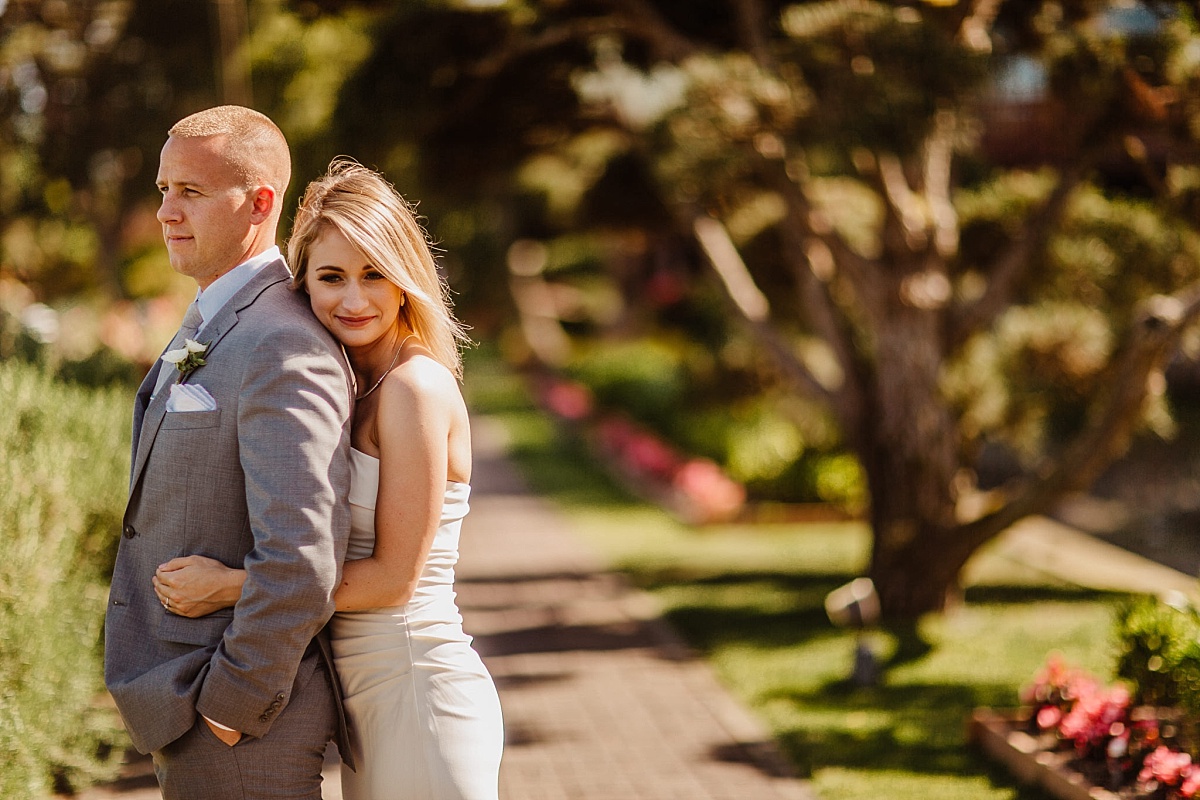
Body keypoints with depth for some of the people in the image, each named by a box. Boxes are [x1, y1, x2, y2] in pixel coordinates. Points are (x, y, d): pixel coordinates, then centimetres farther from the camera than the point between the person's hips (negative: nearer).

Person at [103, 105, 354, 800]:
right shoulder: (212, 329, 13)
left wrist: (230, 704, -19)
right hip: (191, 714, 10)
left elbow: (302, 565, -27)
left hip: (242, 728, -10)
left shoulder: (284, 352, -20)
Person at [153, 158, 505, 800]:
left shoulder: (417, 384, -15)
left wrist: (230, 586, -13)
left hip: (418, 690, -9)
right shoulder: (359, 385, 11)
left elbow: (395, 575, -16)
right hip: (368, 695, 9)